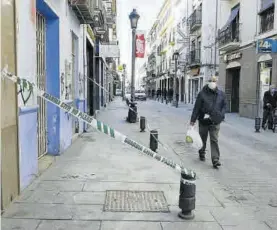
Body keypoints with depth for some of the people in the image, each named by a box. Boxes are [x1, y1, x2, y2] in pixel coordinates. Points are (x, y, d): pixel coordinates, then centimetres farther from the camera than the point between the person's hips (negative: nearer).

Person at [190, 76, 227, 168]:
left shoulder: (221, 94, 4)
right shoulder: (202, 94, -5)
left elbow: (224, 106, 14)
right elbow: (197, 107, -5)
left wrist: (221, 116, -1)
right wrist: (193, 119, -7)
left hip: (215, 122, 1)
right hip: (203, 121, -1)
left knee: (214, 140, -3)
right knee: (203, 139, 15)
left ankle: (215, 160, -3)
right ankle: (202, 153, 39)